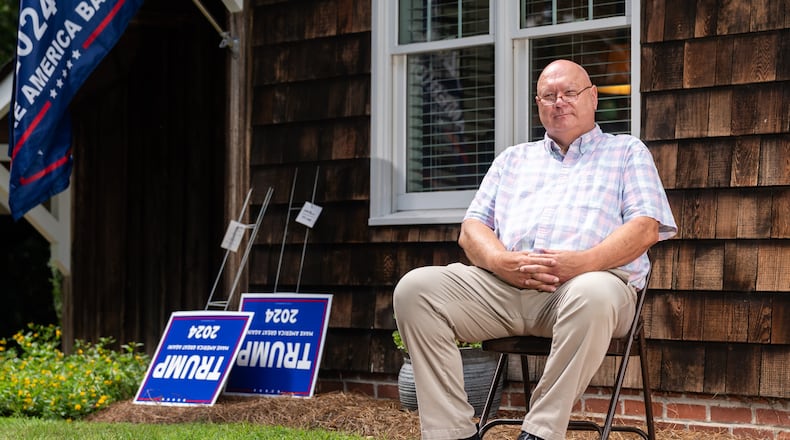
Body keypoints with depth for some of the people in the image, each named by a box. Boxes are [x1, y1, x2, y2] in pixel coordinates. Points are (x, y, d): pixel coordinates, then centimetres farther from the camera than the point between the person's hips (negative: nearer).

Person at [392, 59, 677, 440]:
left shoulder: (627, 152, 21)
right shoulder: (513, 160, 31)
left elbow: (645, 228, 4)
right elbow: (472, 229, 20)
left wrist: (583, 261, -15)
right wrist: (503, 261, -6)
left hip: (587, 280, -3)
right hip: (504, 285, 4)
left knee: (593, 295, -41)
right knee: (415, 288, -21)